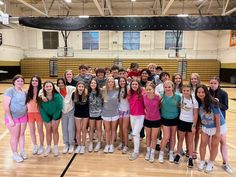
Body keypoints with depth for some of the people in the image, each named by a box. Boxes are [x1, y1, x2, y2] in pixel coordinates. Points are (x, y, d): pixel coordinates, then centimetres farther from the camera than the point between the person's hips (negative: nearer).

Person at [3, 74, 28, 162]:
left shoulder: (24, 92, 5)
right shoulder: (9, 91, -14)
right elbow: (6, 106, -17)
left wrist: (26, 113, 6)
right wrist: (10, 119, -18)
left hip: (23, 117, 5)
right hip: (13, 117, -5)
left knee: (22, 134, 14)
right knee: (15, 136, 5)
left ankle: (22, 151, 30)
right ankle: (15, 154, 22)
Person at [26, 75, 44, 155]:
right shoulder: (28, 91, 1)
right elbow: (26, 102, 6)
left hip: (38, 113, -3)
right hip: (30, 113, 3)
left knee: (40, 131, 10)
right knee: (32, 131, 13)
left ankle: (41, 146, 27)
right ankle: (35, 146, 32)